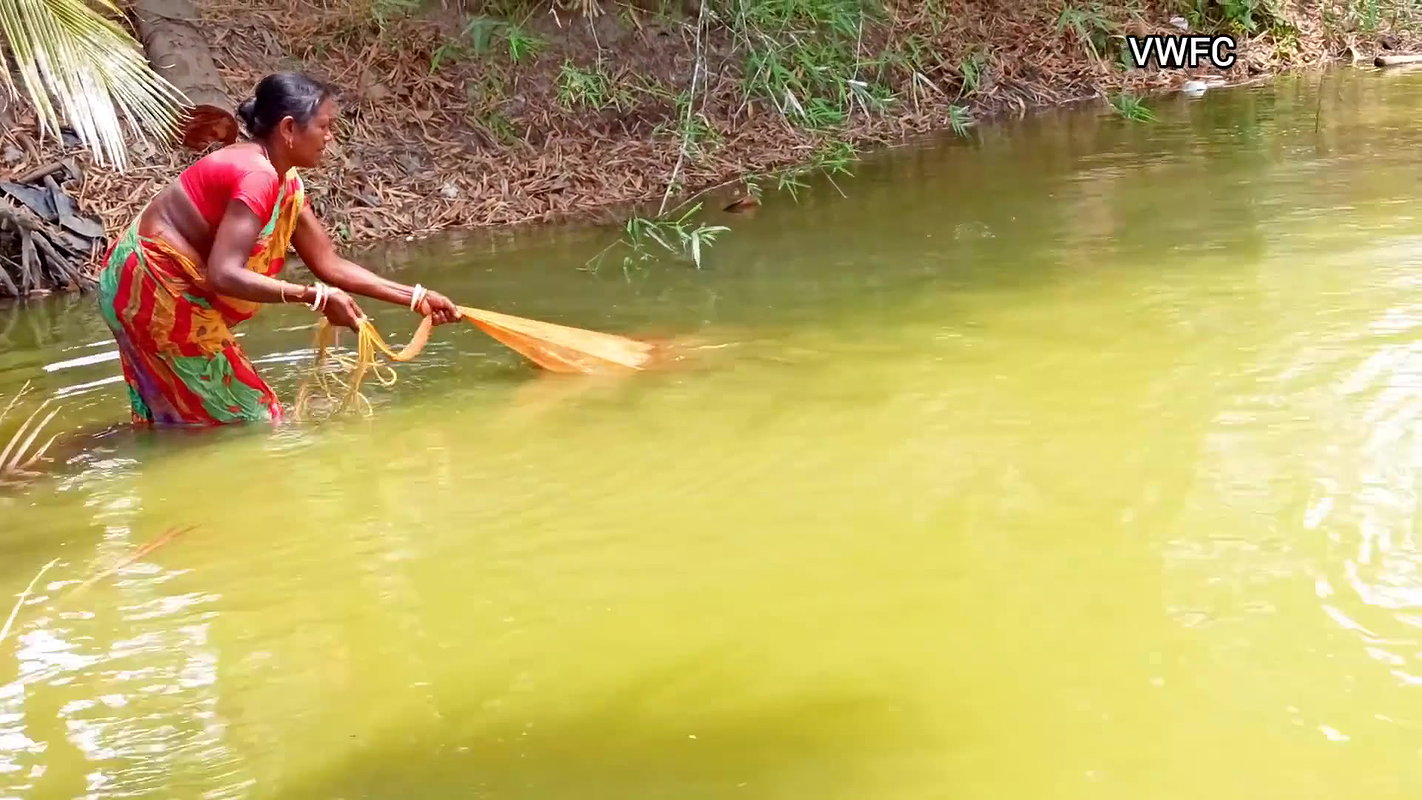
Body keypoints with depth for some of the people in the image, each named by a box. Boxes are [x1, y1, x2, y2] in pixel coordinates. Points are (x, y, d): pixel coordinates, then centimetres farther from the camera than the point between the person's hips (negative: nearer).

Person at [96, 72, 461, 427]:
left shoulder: (284, 182, 7)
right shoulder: (258, 177, -24)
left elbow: (329, 264, 8)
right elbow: (224, 275, -33)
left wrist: (415, 297, 3)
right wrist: (315, 297, -34)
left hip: (151, 284, 10)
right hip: (154, 288, -10)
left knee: (181, 413, 21)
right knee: (241, 416, -1)